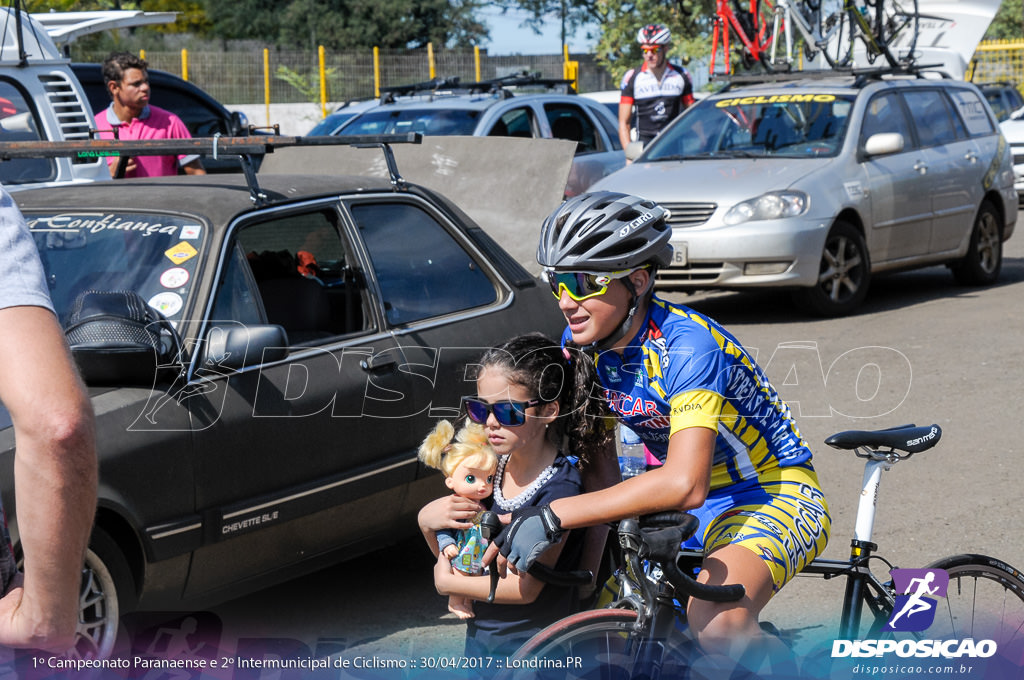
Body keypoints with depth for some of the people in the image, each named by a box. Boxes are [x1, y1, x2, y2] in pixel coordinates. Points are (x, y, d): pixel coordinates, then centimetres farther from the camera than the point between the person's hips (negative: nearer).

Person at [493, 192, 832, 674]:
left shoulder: (687, 346, -30)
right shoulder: (582, 342, -7)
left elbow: (684, 484, -42)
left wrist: (554, 516, -44)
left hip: (775, 495, -7)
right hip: (693, 507, 8)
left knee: (714, 622, -33)